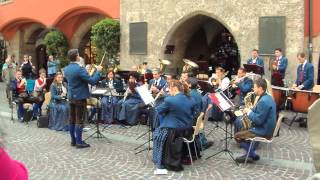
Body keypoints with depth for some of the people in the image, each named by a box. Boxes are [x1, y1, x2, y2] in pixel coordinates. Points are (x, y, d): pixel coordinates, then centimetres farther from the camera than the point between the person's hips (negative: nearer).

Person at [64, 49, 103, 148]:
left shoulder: (66, 69, 5)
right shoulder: (80, 69, -22)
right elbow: (92, 81, -21)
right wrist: (98, 71, -8)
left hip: (71, 97, 8)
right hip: (80, 97, -8)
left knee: (72, 119, 13)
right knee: (79, 120, -2)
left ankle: (73, 140, 21)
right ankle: (79, 142, 3)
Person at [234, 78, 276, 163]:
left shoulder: (263, 101, -25)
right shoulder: (267, 97, 8)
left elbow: (258, 120, -26)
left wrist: (249, 112, -13)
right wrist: (251, 110, 5)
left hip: (263, 131, -11)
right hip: (266, 128, 11)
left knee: (237, 136, -3)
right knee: (243, 130, 27)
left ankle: (252, 155, 7)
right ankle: (250, 153, 20)